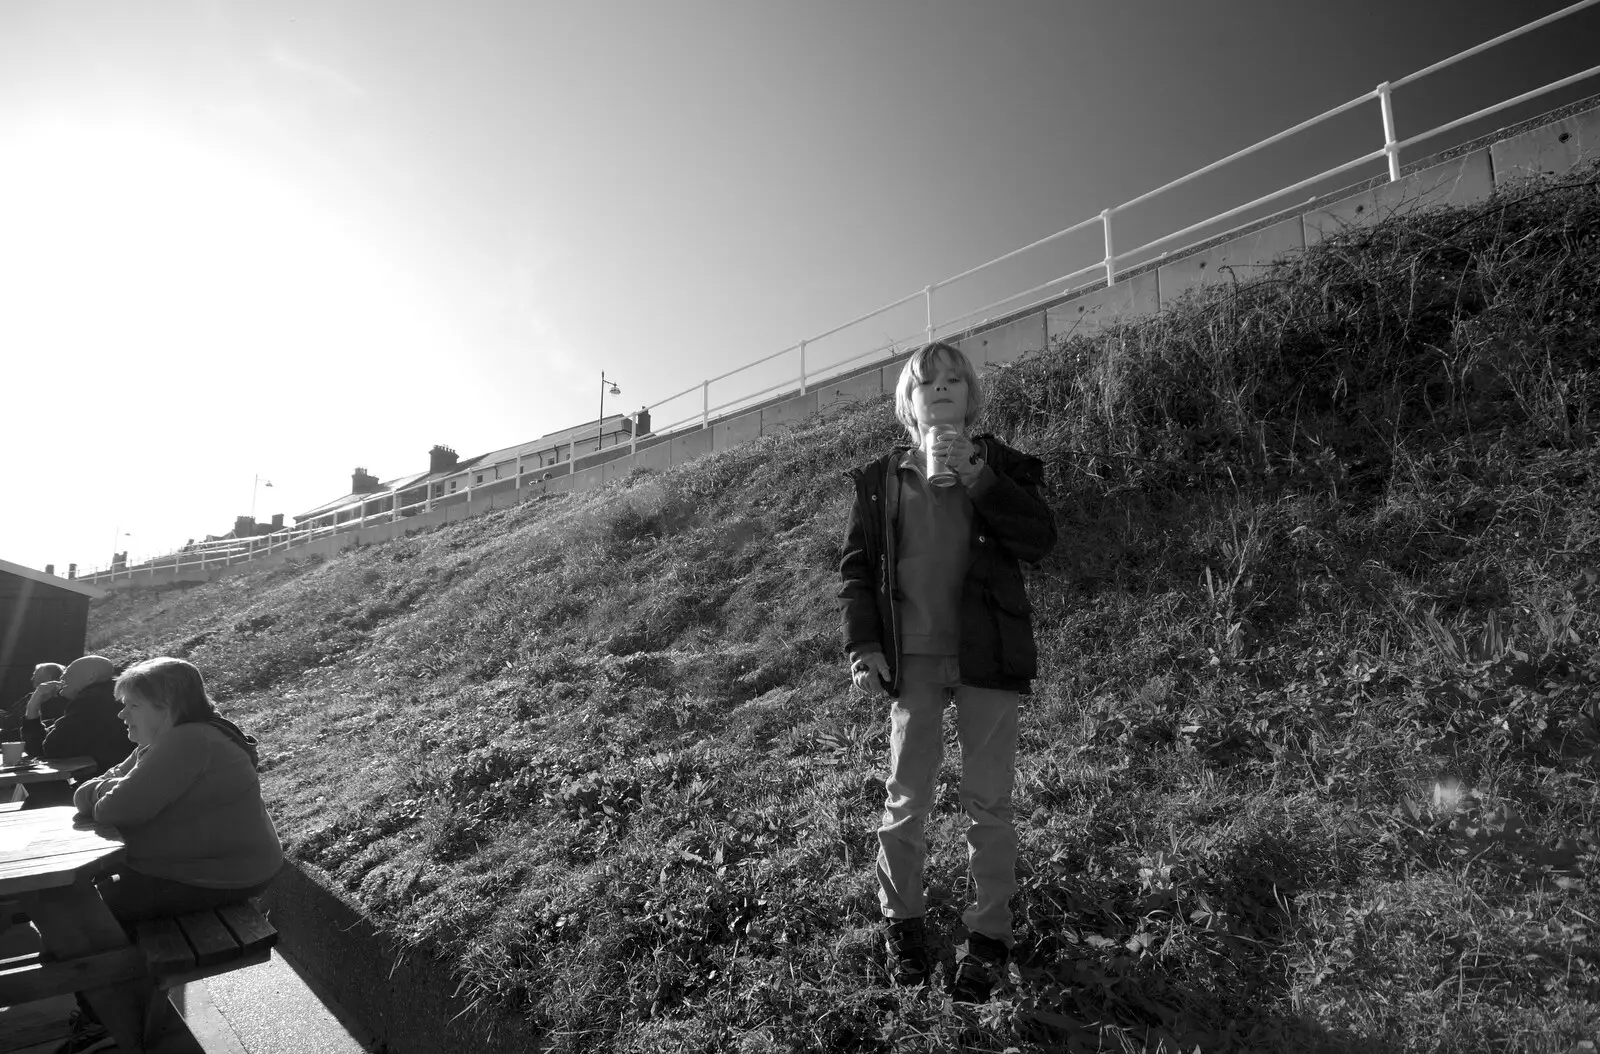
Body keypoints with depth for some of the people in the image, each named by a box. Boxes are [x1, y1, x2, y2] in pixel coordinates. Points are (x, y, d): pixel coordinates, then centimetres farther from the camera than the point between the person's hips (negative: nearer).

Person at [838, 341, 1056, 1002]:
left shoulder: (999, 465, 6)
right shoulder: (879, 480, 8)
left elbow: (1040, 539, -9)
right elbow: (856, 567, 6)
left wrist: (975, 475, -17)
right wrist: (862, 644, -5)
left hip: (986, 656, 0)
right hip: (912, 660, 1)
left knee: (988, 802, 6)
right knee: (906, 799, 7)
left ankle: (988, 935, 23)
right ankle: (902, 920, 28)